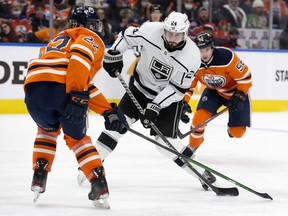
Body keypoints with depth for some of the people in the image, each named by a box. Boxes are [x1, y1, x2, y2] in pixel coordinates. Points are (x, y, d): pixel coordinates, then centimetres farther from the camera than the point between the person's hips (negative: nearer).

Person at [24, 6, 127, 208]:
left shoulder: (59, 40, 41)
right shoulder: (91, 39, 19)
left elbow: (86, 86, 37)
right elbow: (80, 55, -9)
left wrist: (108, 111, 32)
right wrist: (77, 96, -16)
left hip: (33, 87, 5)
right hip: (61, 89, -5)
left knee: (48, 129, 35)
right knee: (77, 137, 20)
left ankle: (39, 177, 24)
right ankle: (99, 186, 10)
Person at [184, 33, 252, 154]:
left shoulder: (226, 56, -33)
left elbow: (245, 76, -24)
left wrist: (240, 95, -27)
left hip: (236, 90, -2)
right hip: (213, 91, 3)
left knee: (237, 132, -6)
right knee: (200, 116, -21)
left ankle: (232, 128, 35)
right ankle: (193, 145, 6)